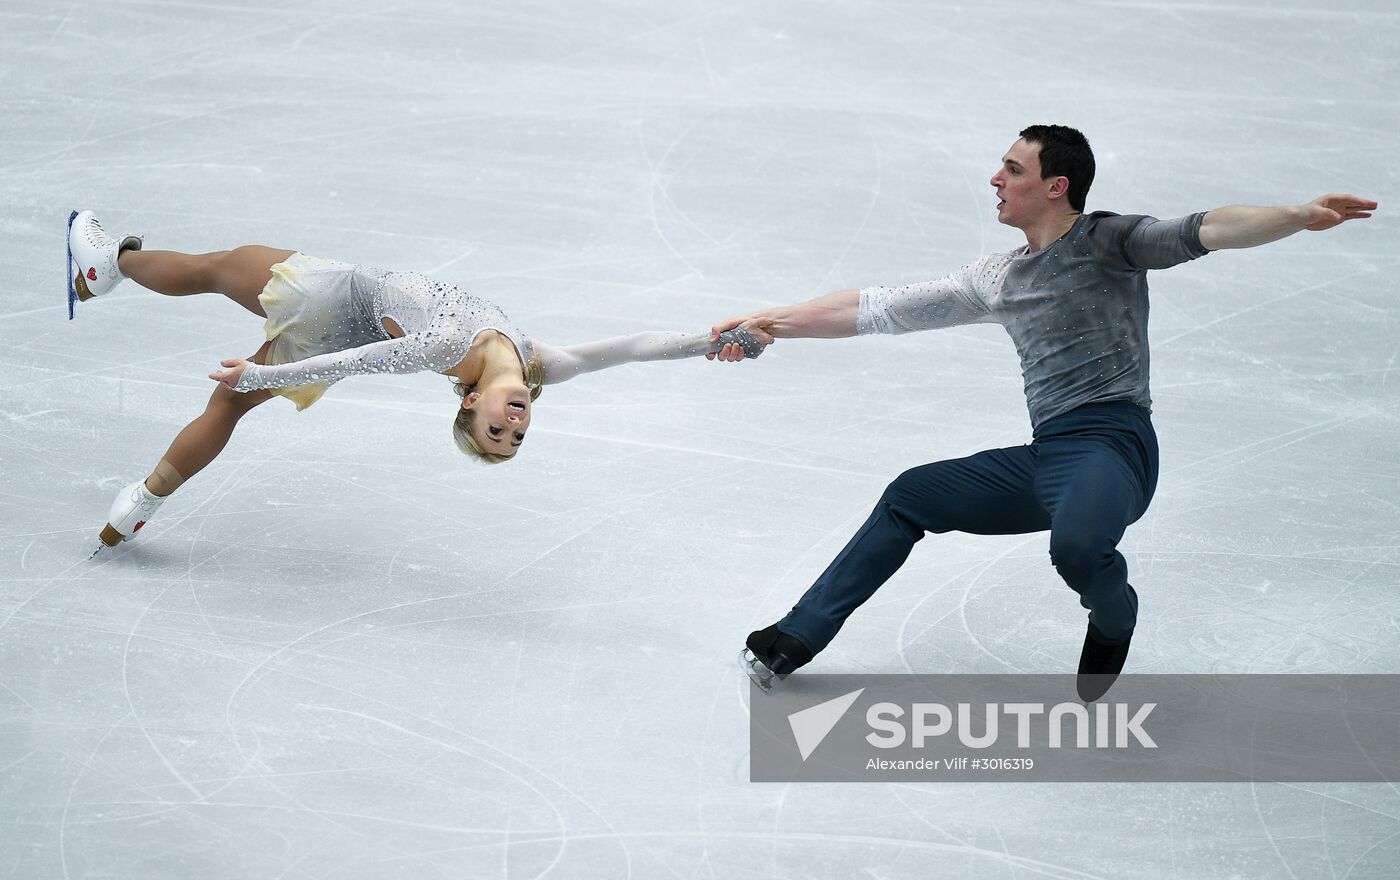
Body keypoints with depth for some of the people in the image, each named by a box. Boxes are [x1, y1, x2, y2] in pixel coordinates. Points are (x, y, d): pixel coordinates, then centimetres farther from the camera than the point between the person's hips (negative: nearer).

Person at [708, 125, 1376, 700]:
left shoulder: (1106, 240, -1)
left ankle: (1114, 618, -1)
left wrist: (1301, 216, -34)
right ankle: (795, 641, 27)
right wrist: (773, 324, 20)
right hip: (1044, 459, 8)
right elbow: (883, 309, 23)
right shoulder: (1000, 278, 20)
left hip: (1111, 445, -8)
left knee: (1075, 546, -38)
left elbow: (1203, 231, -16)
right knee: (910, 496, 16)